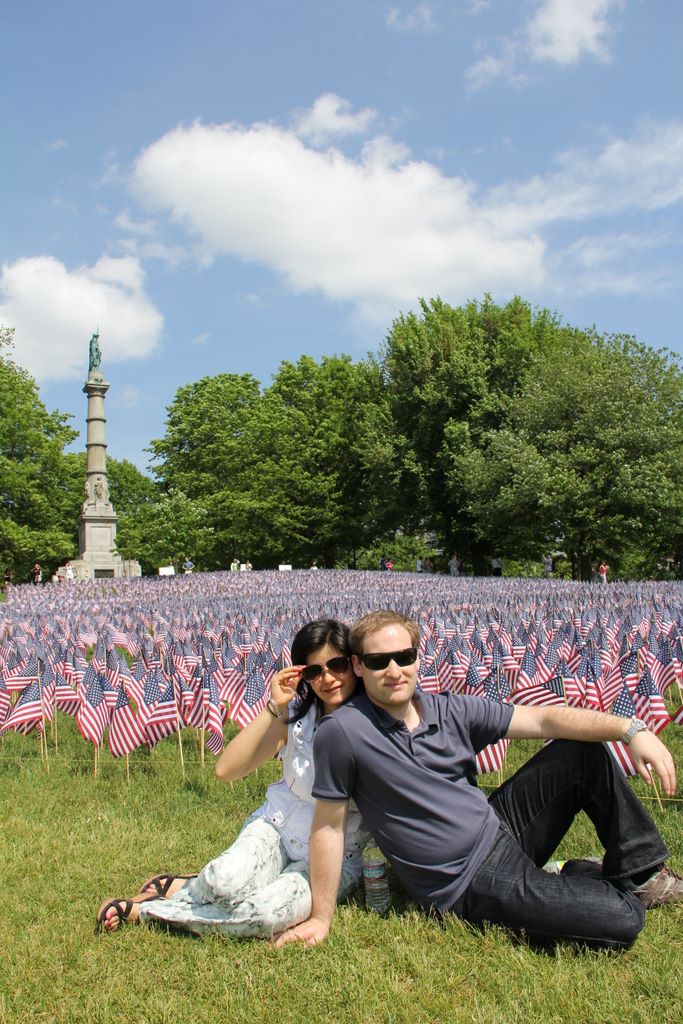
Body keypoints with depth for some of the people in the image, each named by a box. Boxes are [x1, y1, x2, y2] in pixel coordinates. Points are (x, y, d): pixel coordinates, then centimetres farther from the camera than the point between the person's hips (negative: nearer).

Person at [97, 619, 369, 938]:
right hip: (277, 829, 1)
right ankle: (185, 886, 3)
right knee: (227, 881, -34)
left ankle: (144, 910, -8)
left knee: (270, 913, -31)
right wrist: (273, 708, -22)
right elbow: (226, 770, -14)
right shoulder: (294, 715, -7)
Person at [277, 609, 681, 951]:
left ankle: (641, 873, 17)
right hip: (472, 885, -6)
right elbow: (329, 826, -11)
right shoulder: (342, 733, -18)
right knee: (621, 920, -19)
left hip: (502, 829, 6)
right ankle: (579, 876, 15)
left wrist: (631, 729, -15)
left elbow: (544, 719, -5)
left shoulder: (451, 710, -3)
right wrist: (321, 919, -7)